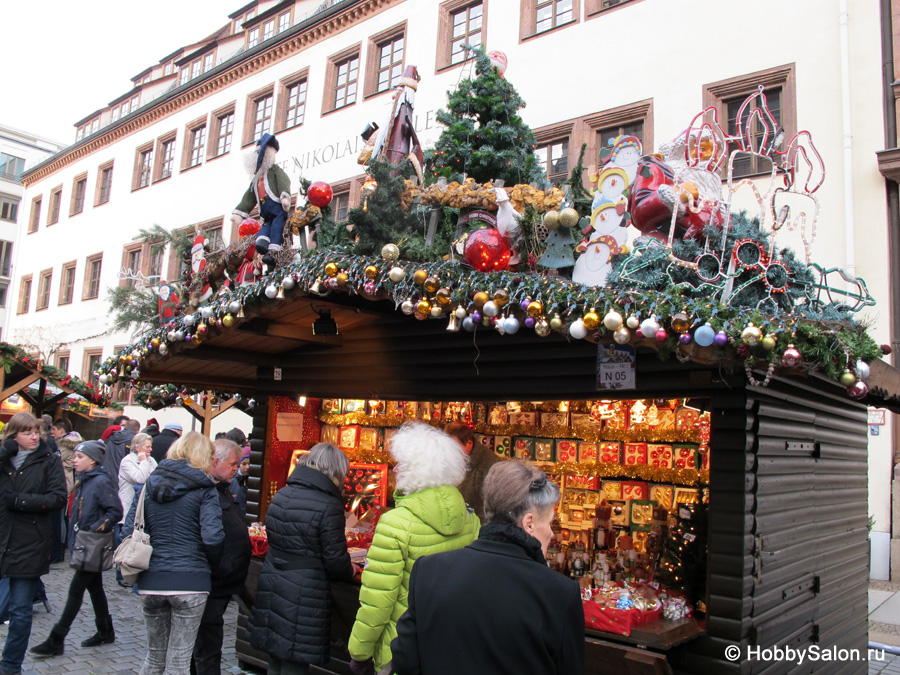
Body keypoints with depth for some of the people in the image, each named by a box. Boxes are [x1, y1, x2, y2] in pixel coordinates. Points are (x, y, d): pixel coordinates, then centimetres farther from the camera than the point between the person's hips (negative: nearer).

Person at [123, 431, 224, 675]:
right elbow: (213, 538, -16)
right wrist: (209, 561, 4)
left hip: (150, 582, 4)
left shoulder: (149, 485, 7)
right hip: (189, 582, -4)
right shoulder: (204, 490, -7)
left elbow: (128, 533, 3)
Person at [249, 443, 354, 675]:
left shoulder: (281, 496, 6)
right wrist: (349, 571, 8)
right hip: (304, 596, -7)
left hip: (271, 590, 7)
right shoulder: (328, 505, -17)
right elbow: (335, 560, -15)